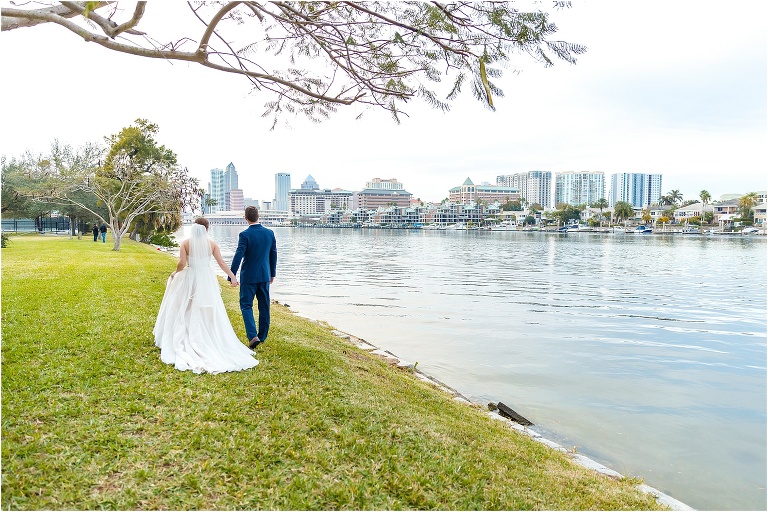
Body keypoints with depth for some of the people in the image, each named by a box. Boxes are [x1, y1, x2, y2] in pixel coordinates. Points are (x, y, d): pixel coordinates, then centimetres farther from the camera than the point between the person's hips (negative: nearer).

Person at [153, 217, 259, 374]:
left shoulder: (186, 243, -5)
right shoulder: (212, 244, -2)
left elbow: (182, 263, -12)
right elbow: (221, 263, -4)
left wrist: (175, 274, 7)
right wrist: (232, 276, 2)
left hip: (189, 280, -1)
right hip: (207, 280, 1)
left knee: (186, 313, 10)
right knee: (209, 314, 10)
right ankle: (210, 342, 14)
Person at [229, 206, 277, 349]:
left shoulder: (245, 235, -14)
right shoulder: (269, 233, 1)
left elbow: (238, 256, -16)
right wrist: (272, 273, 19)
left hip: (249, 276, -4)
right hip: (265, 275, 5)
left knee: (246, 305, 4)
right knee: (264, 306, 12)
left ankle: (253, 336, -11)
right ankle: (262, 336, 23)